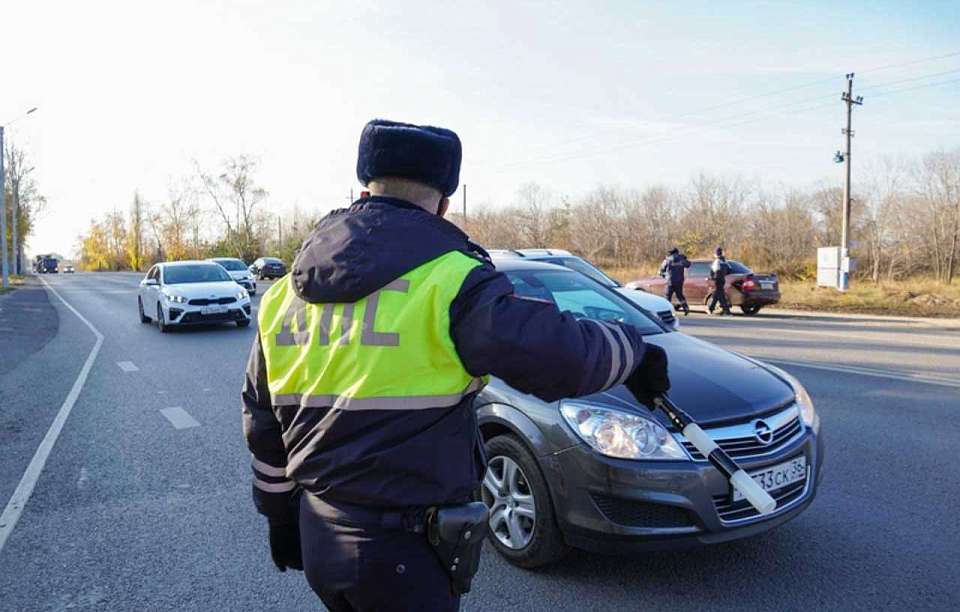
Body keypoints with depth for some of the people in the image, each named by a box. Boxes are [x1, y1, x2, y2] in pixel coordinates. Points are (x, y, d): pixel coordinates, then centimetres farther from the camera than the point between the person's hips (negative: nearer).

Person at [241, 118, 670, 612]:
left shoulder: (287, 290, 6)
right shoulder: (447, 279, -17)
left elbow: (262, 423, 13)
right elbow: (562, 353, -19)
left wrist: (280, 513, 25)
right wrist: (634, 350, 2)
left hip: (316, 533, 7)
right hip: (401, 551, -7)